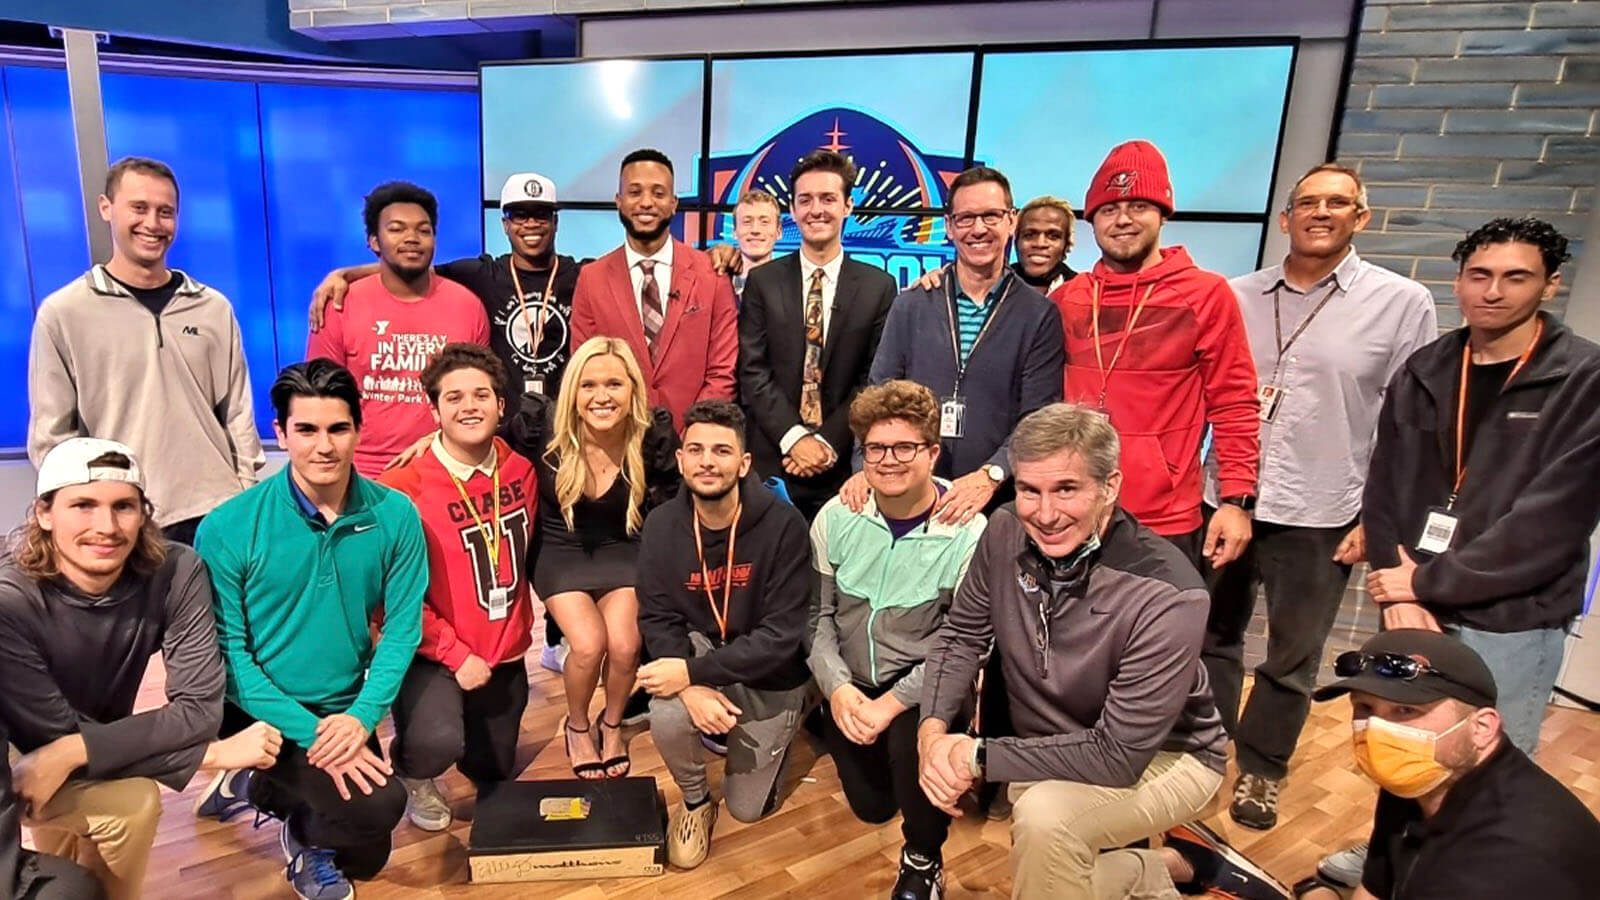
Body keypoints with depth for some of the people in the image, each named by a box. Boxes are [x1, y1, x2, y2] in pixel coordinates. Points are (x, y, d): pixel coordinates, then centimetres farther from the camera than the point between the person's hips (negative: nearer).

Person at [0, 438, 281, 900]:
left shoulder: (175, 573, -21)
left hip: (95, 777, 4)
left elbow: (199, 708, -22)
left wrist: (74, 752, -34)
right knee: (133, 801, -23)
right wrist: (213, 754, -30)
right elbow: (54, 737, -27)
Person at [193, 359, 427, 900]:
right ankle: (297, 819, 7)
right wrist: (311, 733, -21)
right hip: (257, 714, -4)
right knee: (377, 806, -27)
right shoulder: (228, 529, -15)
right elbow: (227, 650, -14)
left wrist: (362, 716, -20)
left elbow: (403, 627, -6)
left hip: (345, 711, 4)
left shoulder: (395, 516, -9)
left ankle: (261, 790, 34)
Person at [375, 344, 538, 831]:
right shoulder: (404, 488, -19)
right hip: (435, 656, -5)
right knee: (438, 744, -35)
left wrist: (521, 625, 7)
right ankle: (410, 772, 4)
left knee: (498, 784, 20)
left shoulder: (521, 472, -3)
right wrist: (455, 655, -19)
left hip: (505, 656, 5)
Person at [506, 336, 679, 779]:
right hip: (561, 552, 0)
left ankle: (612, 725, 16)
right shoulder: (543, 424, -20)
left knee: (624, 644, -21)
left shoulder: (654, 435, -16)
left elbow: (673, 496, 1)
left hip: (624, 551, 1)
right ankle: (578, 726, 15)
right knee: (588, 644, -21)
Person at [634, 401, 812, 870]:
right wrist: (691, 688, -29)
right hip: (702, 649, 2)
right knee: (667, 718, -31)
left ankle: (776, 736, 42)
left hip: (771, 676, -2)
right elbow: (658, 619, -11)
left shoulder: (782, 524, -26)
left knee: (747, 809, 10)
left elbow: (780, 637, -26)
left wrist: (692, 672, -30)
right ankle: (695, 800, 4)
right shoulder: (662, 526, -13)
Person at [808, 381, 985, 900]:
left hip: (924, 689, -3)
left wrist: (891, 703, -24)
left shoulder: (968, 532, -19)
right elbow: (817, 614, -2)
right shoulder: (837, 517, -7)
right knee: (871, 807, 8)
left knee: (913, 738, -32)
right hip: (850, 687, 4)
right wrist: (838, 688, -16)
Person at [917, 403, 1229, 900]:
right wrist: (933, 729, -21)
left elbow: (1118, 754, -31)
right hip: (1050, 754, 6)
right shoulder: (1006, 533, -17)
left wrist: (979, 756, -28)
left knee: (1045, 815, -33)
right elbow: (961, 635, -4)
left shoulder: (1167, 597, -33)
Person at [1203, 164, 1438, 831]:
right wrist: (1203, 490, 3)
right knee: (1211, 639, 15)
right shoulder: (1238, 295, 4)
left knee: (1292, 661, 12)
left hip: (1320, 518, -2)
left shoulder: (1402, 303, -3)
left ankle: (1261, 769, 32)